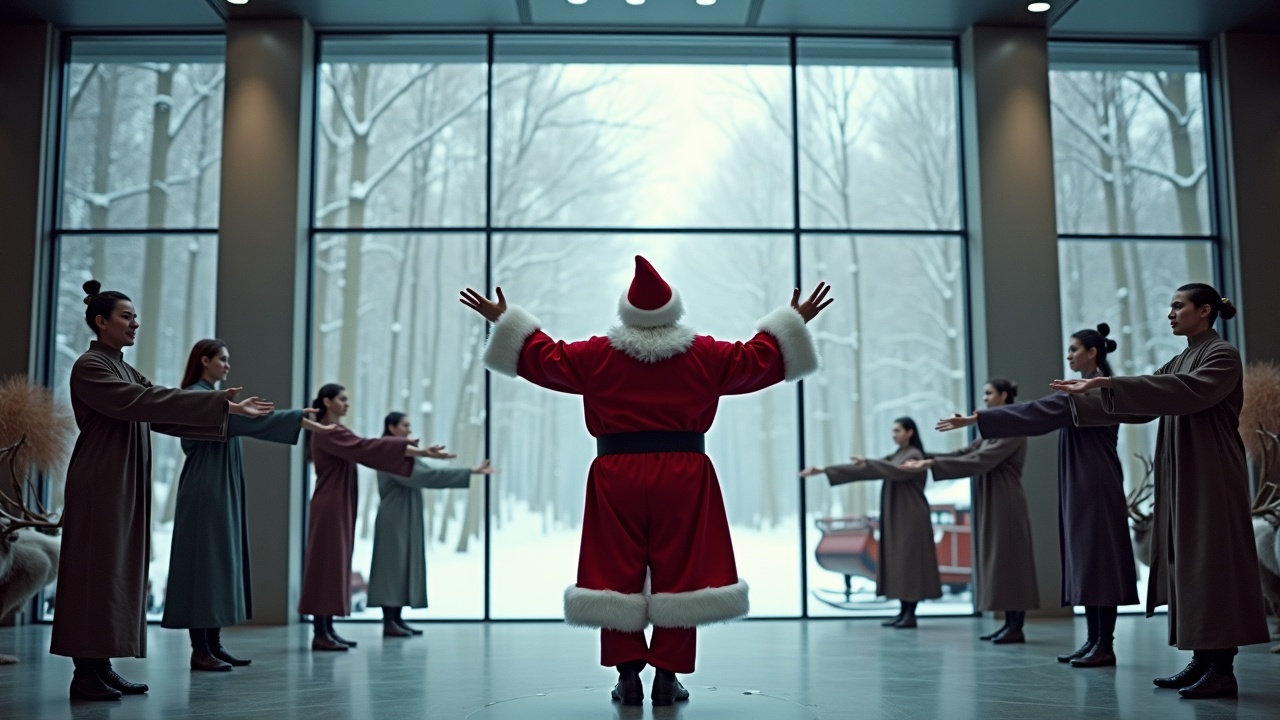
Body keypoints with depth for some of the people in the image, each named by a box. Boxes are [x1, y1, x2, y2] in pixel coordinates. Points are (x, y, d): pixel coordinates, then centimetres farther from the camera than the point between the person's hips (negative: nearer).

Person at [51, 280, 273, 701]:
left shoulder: (124, 369, 18)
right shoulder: (90, 367, -9)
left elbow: (161, 413, 11)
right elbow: (142, 402, -22)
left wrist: (228, 412, 1)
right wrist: (219, 402, -25)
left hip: (126, 485, 9)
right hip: (100, 484, -9)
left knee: (120, 571, 7)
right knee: (97, 571, -7)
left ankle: (102, 667, 11)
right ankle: (84, 674, -3)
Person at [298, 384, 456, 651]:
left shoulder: (336, 432, 18)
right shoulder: (327, 432, -13)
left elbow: (364, 450, 14)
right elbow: (368, 448, -20)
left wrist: (415, 451, 7)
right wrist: (419, 452, -23)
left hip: (338, 507, 10)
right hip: (330, 507, -10)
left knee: (335, 566, 9)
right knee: (327, 565, -8)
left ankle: (327, 630, 12)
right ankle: (320, 634, -6)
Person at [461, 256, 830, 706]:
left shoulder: (597, 356, 4)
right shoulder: (704, 355, 4)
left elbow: (542, 358, 12)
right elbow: (759, 360, 12)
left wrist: (507, 321, 25)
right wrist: (794, 322, 25)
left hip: (617, 477, 0)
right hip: (682, 478, 0)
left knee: (617, 575, 7)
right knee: (678, 575, 6)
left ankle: (627, 674, 6)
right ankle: (667, 677, 8)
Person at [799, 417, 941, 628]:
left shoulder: (915, 456, -8)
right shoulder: (896, 456, 16)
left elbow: (897, 471, -29)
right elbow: (860, 469, 10)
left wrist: (868, 463, -29)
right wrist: (823, 470, 3)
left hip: (910, 519, -8)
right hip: (894, 518, 8)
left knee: (910, 562, -6)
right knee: (898, 563, 7)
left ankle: (911, 614, -3)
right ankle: (903, 611, 11)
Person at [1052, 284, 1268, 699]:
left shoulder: (1223, 356, -8)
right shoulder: (1182, 361, 17)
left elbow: (1186, 392, -26)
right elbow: (1143, 403, 16)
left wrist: (1111, 384, -31)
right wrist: (1084, 398, 8)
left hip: (1210, 479, -8)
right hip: (1181, 479, 9)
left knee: (1212, 565, -9)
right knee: (1187, 566, 7)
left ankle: (1223, 670, -6)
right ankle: (1201, 660, 11)